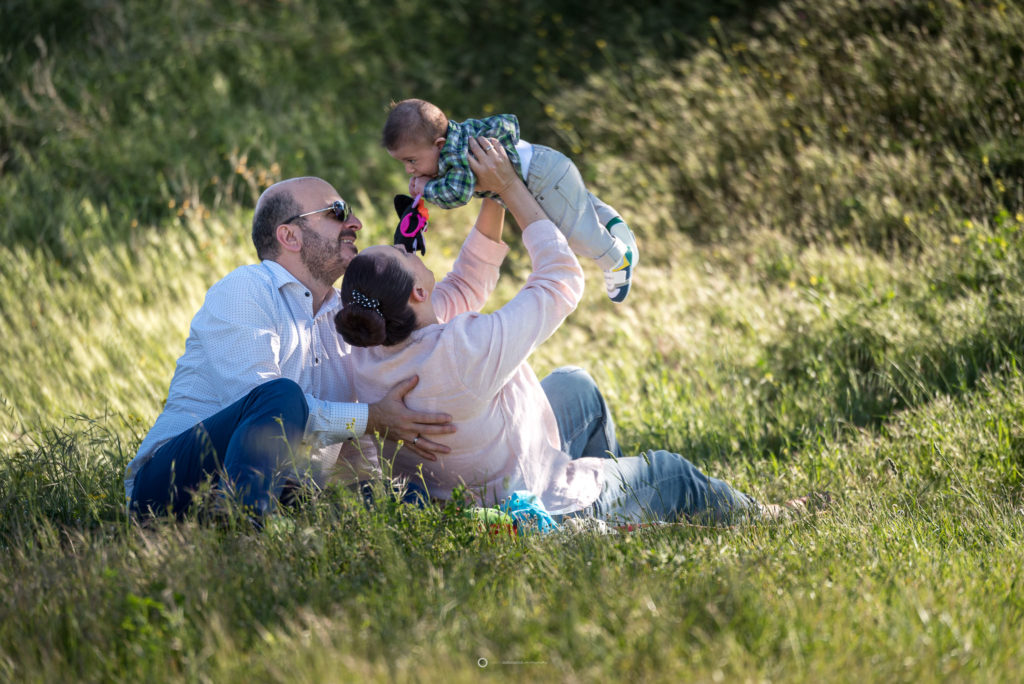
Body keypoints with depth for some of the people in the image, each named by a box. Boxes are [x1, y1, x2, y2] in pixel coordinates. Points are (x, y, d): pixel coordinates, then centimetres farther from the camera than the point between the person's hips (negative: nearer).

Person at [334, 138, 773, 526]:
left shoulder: (368, 357, -16)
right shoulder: (468, 349, -39)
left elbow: (464, 291, 4)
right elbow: (564, 277, -21)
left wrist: (493, 206, 5)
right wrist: (510, 188, -13)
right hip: (539, 506, -7)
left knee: (576, 385, 28)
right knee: (672, 473, 20)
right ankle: (750, 515, 50)